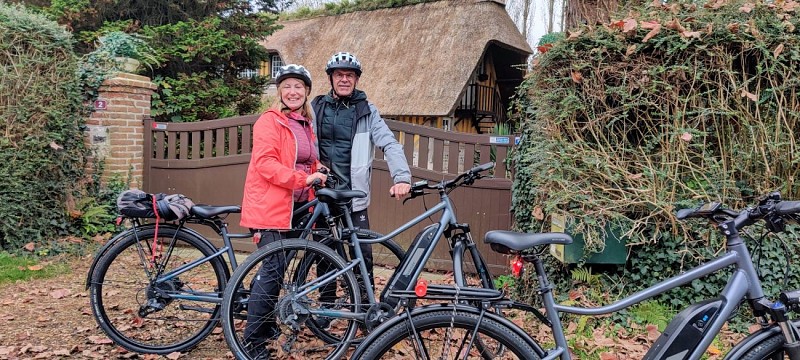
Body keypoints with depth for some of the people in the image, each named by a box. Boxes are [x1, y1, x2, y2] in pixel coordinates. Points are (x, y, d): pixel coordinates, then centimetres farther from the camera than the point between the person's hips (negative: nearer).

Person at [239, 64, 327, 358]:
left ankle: (268, 324, 29)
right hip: (271, 206, -8)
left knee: (277, 268, 15)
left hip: (296, 206, 8)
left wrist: (318, 176, 11)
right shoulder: (269, 121, -7)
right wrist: (303, 178, -24)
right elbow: (264, 163, -19)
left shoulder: (306, 125, 19)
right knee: (273, 269, -11)